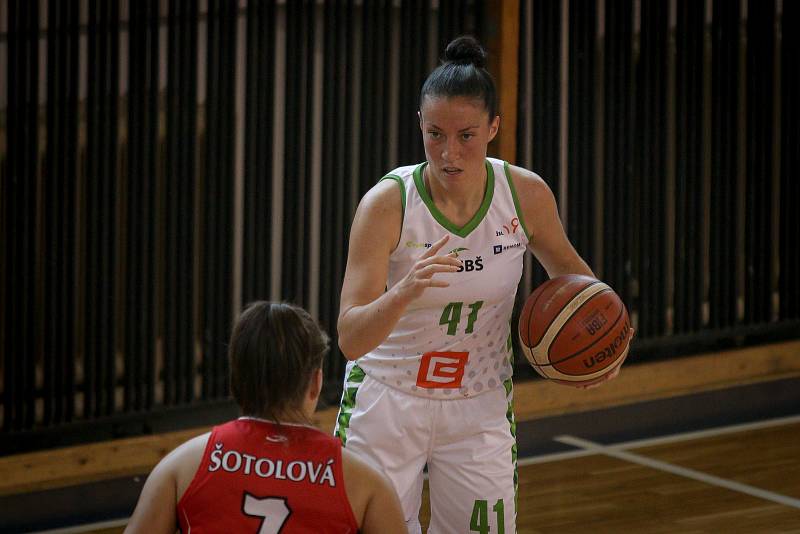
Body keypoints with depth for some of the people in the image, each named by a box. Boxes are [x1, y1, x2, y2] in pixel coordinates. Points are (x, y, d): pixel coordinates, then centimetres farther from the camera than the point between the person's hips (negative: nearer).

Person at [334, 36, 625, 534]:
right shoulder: (387, 203, -21)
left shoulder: (527, 195, -11)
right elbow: (350, 339, -27)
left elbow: (565, 264, 13)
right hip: (386, 405, -2)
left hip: (480, 410, 2)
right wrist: (406, 292, -45)